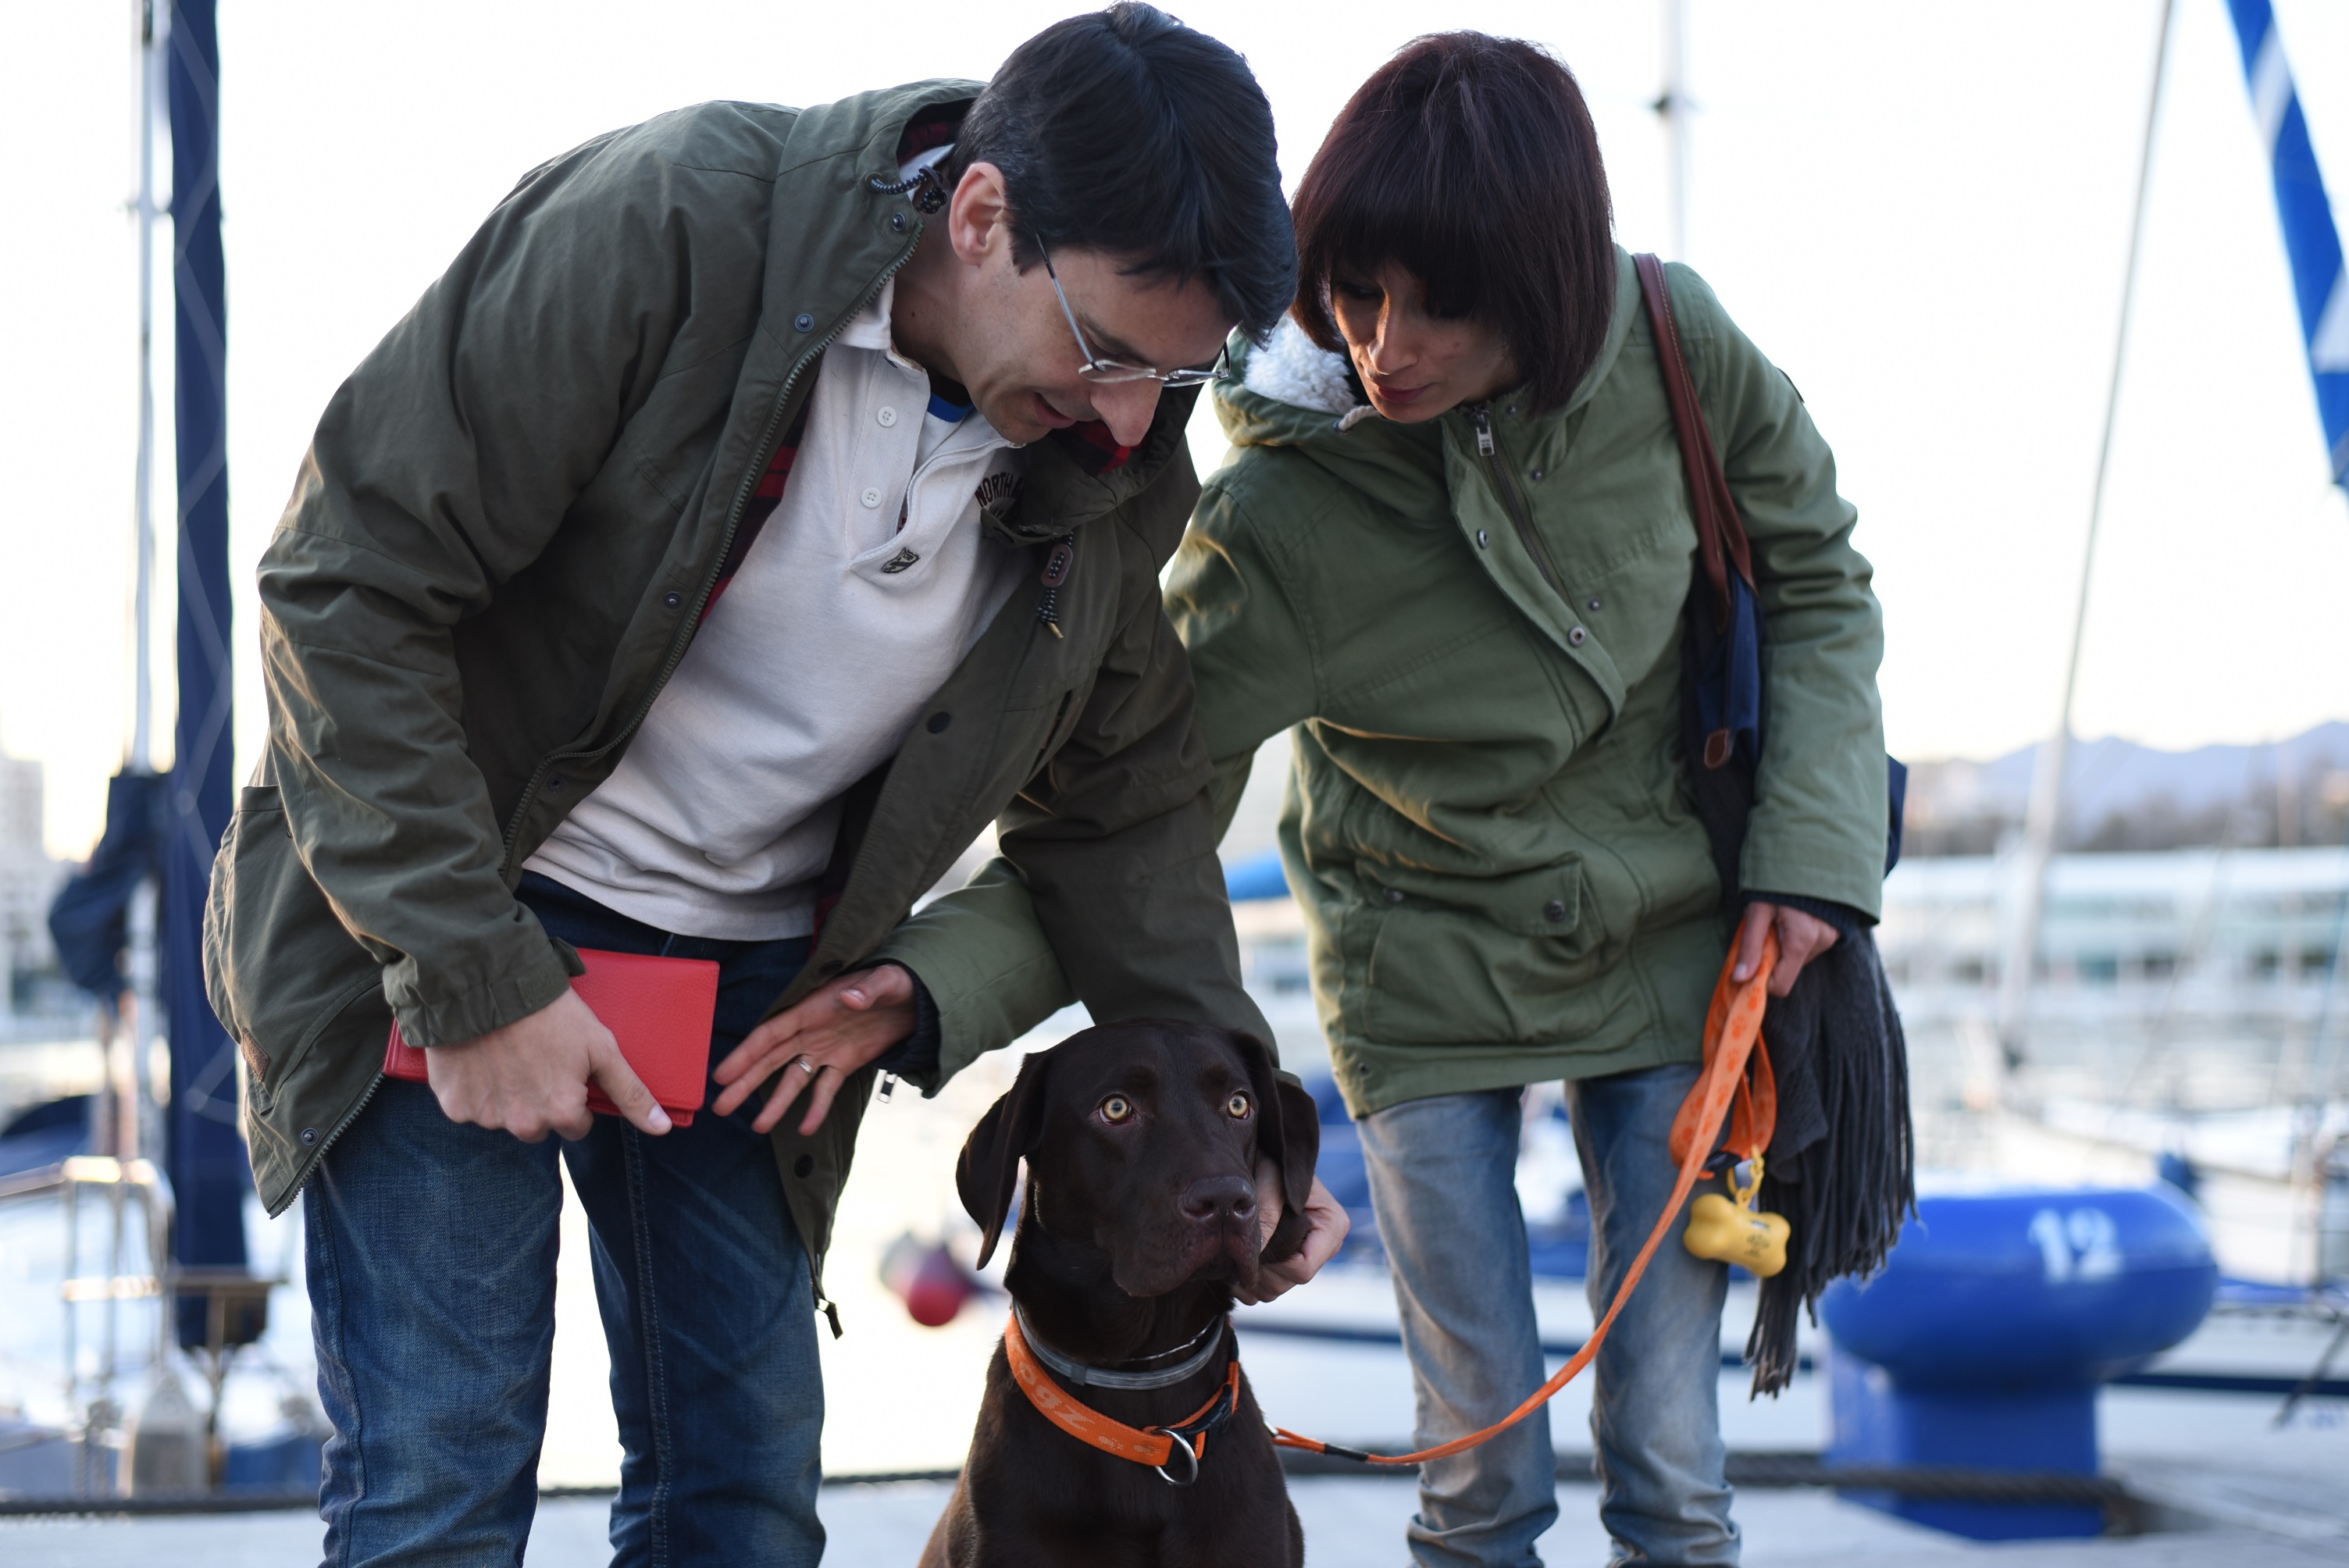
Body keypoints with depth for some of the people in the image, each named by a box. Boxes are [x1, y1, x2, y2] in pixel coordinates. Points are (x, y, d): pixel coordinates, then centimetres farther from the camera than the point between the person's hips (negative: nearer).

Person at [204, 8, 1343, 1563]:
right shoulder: (663, 225, -23)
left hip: (752, 988, 5)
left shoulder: (1117, 467, -6)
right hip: (446, 934, -5)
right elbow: (353, 580, -20)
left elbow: (1118, 798, 10)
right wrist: (472, 972, -22)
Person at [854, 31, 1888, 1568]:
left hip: (1669, 958, 2)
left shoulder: (1671, 346, -17)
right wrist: (921, 979, -34)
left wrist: (1811, 852, -8)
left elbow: (1815, 579, 1)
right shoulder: (1277, 525, -23)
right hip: (1426, 984, -1)